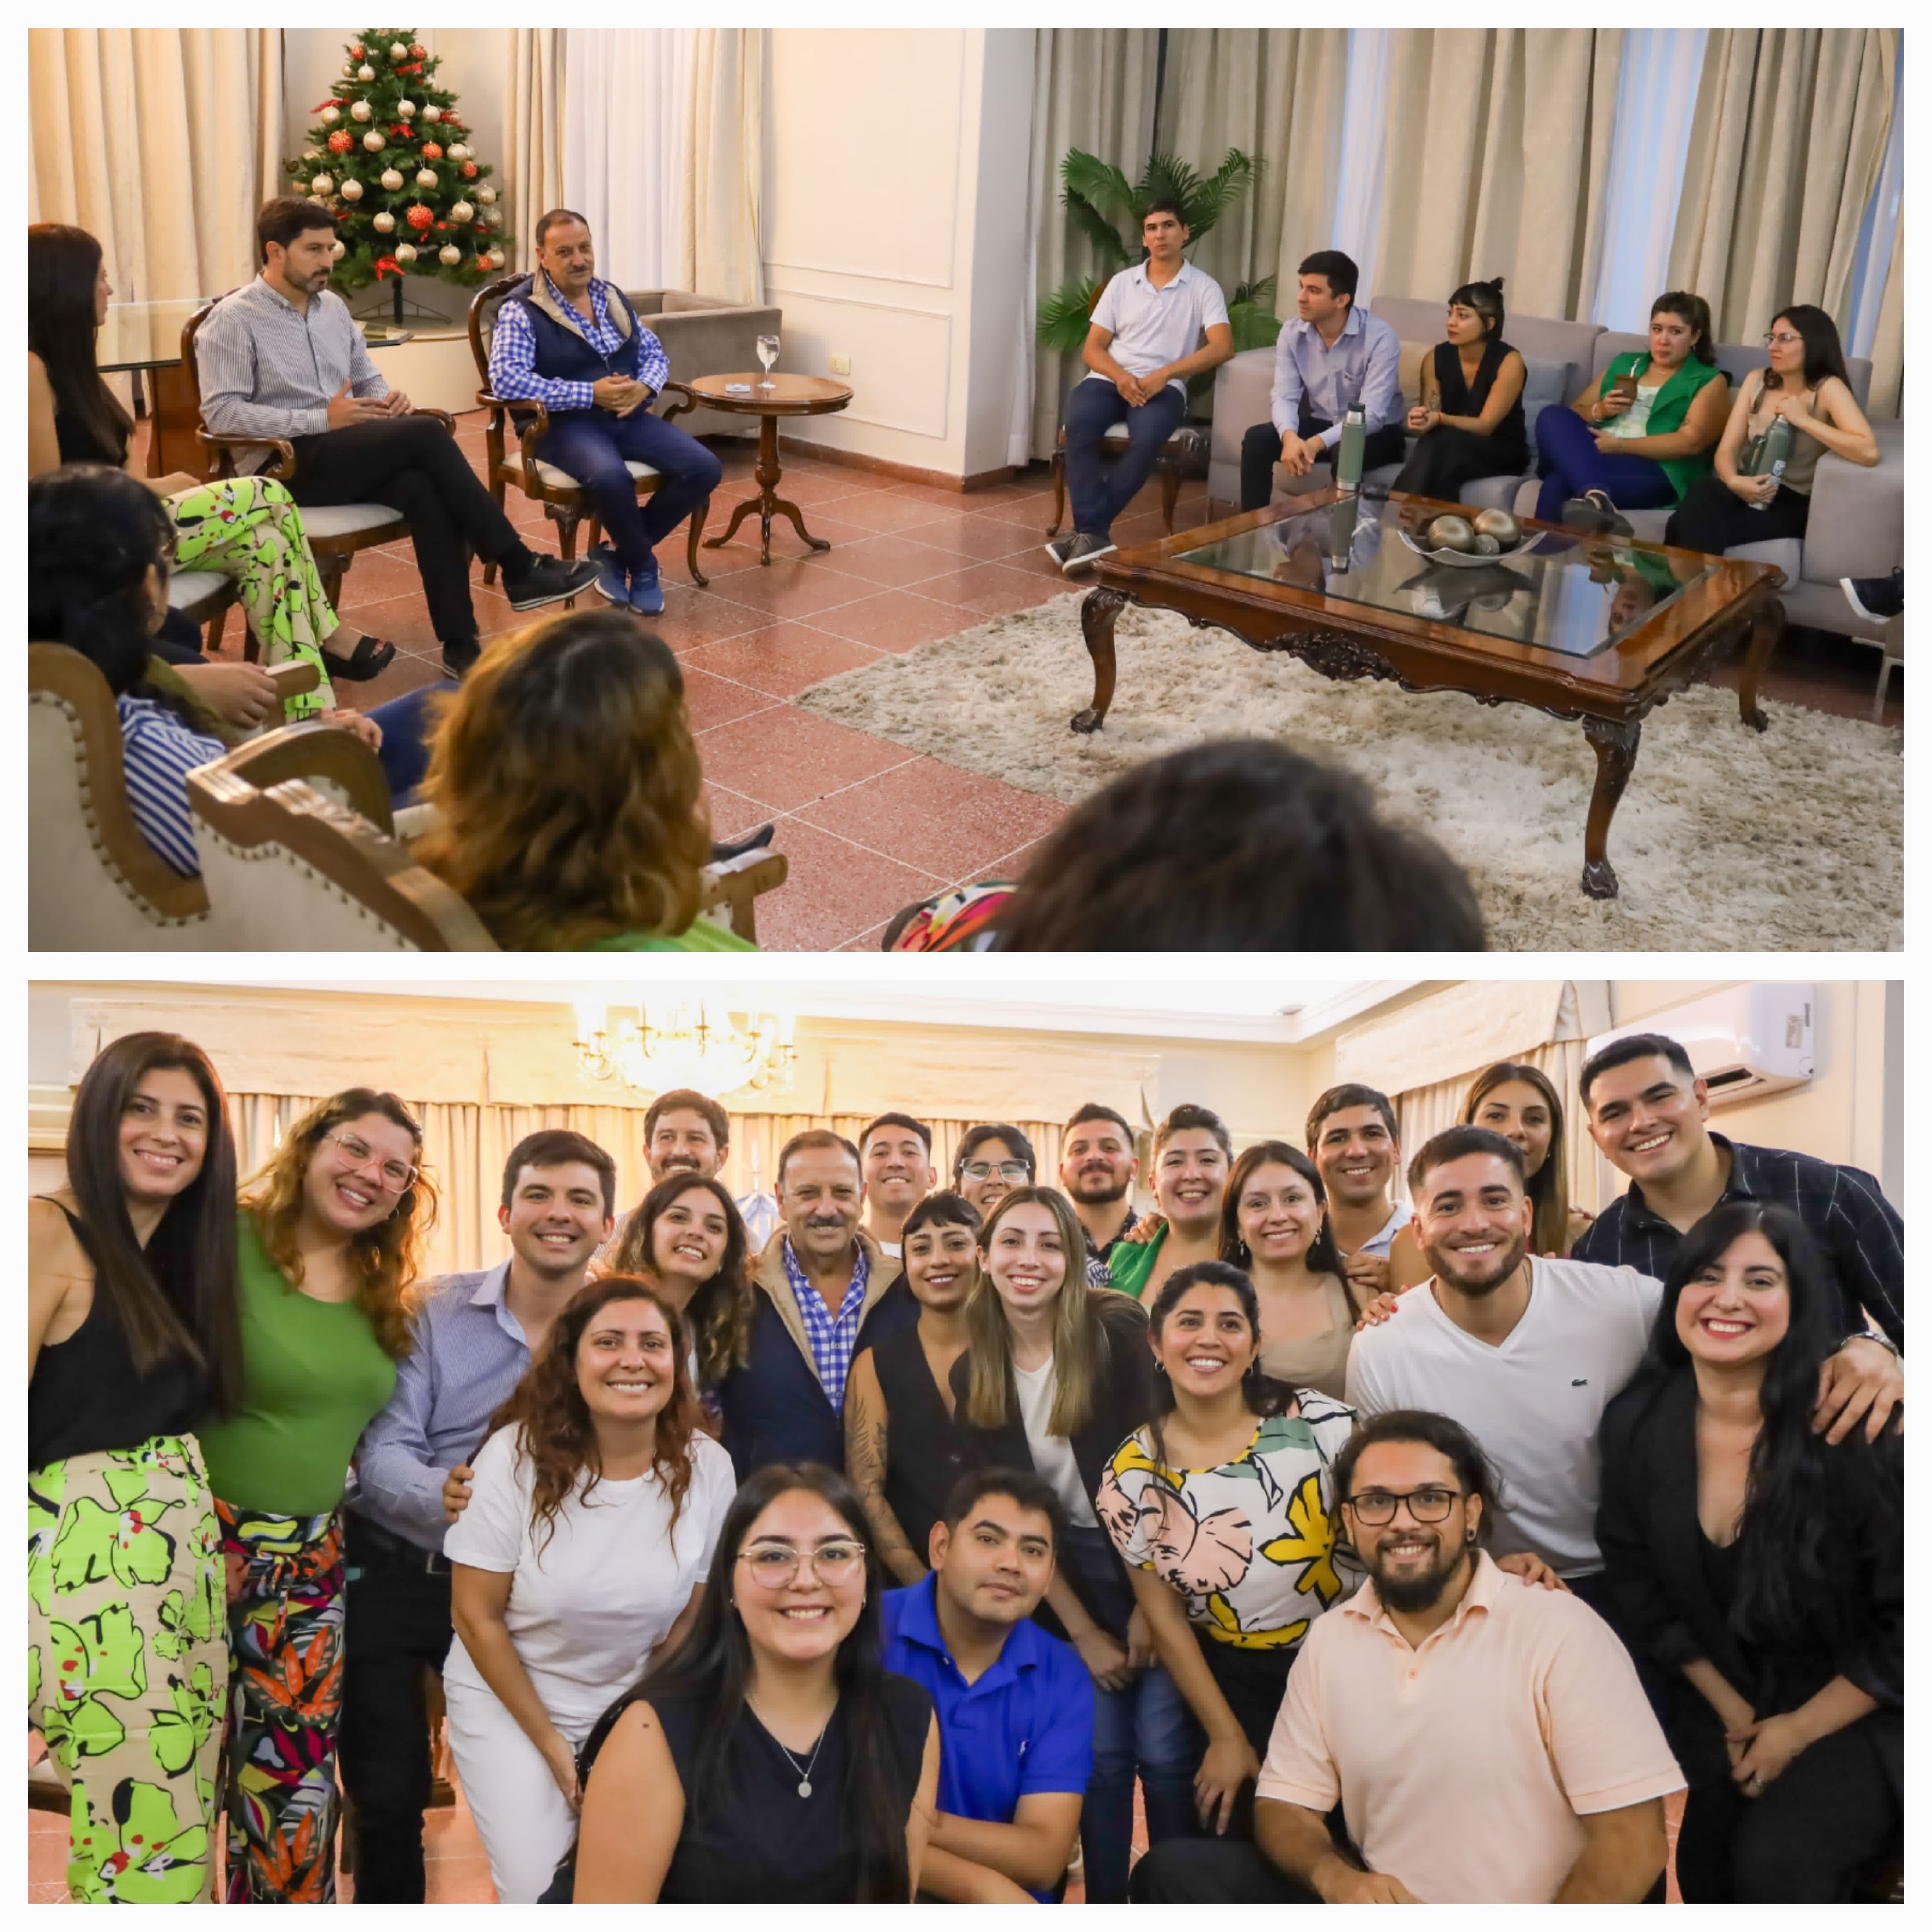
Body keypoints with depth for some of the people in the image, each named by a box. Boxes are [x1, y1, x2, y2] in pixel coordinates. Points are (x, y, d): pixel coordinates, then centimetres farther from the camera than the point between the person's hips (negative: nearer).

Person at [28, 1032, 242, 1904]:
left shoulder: (177, 1254, 15)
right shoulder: (50, 1231, -9)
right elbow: (19, 1415, -17)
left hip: (193, 1569, 8)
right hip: (95, 1570, -8)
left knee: (186, 1834, 12)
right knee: (142, 1848, -1)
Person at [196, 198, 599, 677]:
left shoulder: (333, 306, 17)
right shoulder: (233, 319, -4)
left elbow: (368, 380, 26)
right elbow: (220, 412, -14)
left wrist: (387, 398, -1)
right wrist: (322, 419, -20)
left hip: (346, 455, 6)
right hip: (284, 464, -6)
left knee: (424, 487, -29)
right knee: (424, 435, -26)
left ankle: (459, 643, -32)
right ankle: (520, 569, -20)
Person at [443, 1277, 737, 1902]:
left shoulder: (707, 1467, -13)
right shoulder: (516, 1455, -19)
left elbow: (690, 1617, -2)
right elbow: (477, 1616, -12)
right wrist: (550, 1745, -10)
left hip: (635, 1708, 2)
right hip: (507, 1698, -2)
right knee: (542, 1894, -10)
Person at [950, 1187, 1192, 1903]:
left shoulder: (1117, 1332, -13)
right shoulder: (972, 1374, -3)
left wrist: (1150, 1604, -13)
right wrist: (1082, 1631, -3)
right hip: (1069, 1579, 3)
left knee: (1164, 1751, -3)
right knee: (1101, 1756, 5)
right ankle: (1104, 1904, 24)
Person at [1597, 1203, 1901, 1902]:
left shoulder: (1859, 1429, -23)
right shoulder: (1635, 1424, -9)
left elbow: (1904, 1622, -15)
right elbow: (1640, 1588, 5)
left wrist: (1798, 1732, -10)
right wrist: (1733, 1714, 3)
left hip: (1858, 1713, -4)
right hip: (1719, 1705, 4)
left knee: (1772, 1864, -24)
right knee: (1697, 1872, -7)